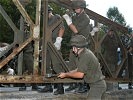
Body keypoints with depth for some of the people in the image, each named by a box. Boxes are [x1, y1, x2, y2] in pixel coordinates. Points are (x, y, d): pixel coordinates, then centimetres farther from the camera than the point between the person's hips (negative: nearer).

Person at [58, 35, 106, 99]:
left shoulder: (86, 55, -23)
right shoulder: (84, 53, 9)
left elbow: (80, 74, -21)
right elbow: (79, 70, 14)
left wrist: (66, 75, -10)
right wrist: (66, 73, 5)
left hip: (97, 85, -10)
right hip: (96, 84, 10)